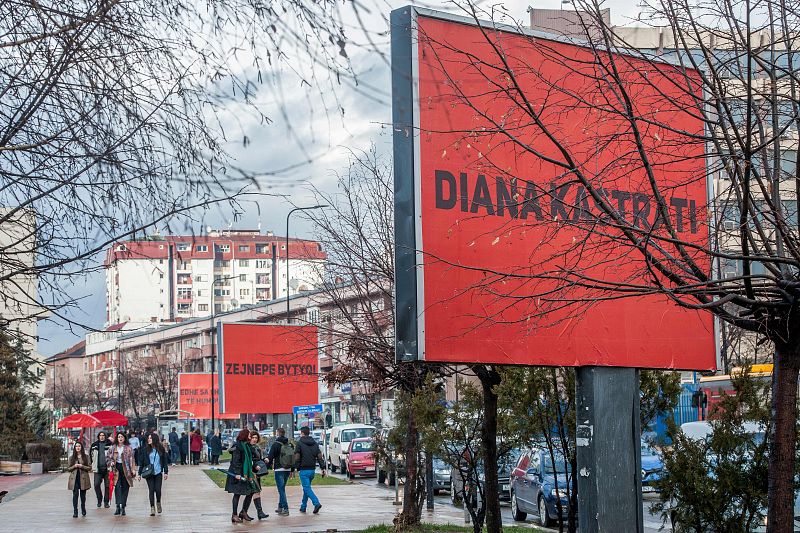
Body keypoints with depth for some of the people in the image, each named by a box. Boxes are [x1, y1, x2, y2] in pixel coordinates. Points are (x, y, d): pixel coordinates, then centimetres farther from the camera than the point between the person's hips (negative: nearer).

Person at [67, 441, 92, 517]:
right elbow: (68, 469, 9)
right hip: (74, 478, 0)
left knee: (83, 495, 7)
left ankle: (83, 510, 26)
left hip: (83, 478, 0)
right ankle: (75, 512, -8)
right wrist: (74, 466, -10)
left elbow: (90, 468, 2)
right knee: (75, 495, -9)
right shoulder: (71, 457, 9)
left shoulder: (86, 457, 5)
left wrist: (82, 466, -14)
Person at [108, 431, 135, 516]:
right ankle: (118, 506, -15)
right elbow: (109, 457, 16)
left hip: (126, 469, -1)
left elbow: (131, 459, 1)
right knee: (117, 487, -11)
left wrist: (132, 470, -6)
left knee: (125, 488, 2)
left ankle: (123, 507, 8)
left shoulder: (128, 448, 3)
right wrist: (111, 463, -4)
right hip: (116, 468, 1)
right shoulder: (113, 447, 9)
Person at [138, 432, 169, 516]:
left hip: (158, 472, 0)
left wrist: (166, 472, 2)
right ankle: (152, 508, 5)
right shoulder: (145, 449, 2)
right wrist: (139, 473, 2)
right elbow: (141, 461, 4)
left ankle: (158, 503, 24)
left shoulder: (161, 449, 2)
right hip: (149, 473, 0)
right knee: (151, 489, -2)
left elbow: (165, 461, 7)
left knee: (158, 489, -5)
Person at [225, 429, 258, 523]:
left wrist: (251, 473, 22)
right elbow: (235, 460, -17)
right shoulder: (237, 446, -12)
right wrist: (237, 473, -23)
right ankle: (234, 515, 3)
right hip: (238, 474, -9)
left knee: (251, 492, 6)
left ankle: (244, 512, 17)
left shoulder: (247, 445, 15)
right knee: (237, 494, -4)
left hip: (246, 473, 9)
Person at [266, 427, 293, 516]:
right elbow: (293, 458, 16)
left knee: (281, 489, -6)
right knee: (282, 489, 19)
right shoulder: (290, 445, 10)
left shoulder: (276, 445, -9)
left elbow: (270, 457, -11)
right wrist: (292, 470, 22)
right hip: (288, 469, 6)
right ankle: (280, 507, 26)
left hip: (279, 469, -6)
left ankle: (285, 509, -13)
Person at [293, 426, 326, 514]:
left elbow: (297, 457, -10)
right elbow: (320, 457, 5)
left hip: (304, 470, -6)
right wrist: (323, 468, 5)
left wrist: (296, 468, -5)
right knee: (306, 488, 17)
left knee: (307, 488, -7)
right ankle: (303, 507, 23)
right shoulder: (315, 443, 9)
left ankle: (317, 503, -24)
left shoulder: (300, 443, -7)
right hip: (312, 469, 6)